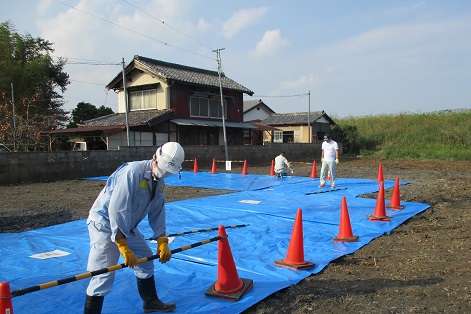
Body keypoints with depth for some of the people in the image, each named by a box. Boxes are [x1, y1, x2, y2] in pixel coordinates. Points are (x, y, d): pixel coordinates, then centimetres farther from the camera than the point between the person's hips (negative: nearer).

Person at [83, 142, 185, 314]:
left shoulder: (159, 181, 1)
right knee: (104, 276, -12)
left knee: (146, 261, 17)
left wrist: (162, 242, -3)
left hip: (127, 227, 9)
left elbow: (157, 212, 5)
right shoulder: (132, 172, -28)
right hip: (104, 224, -9)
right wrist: (123, 247, -30)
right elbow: (117, 211, -32)